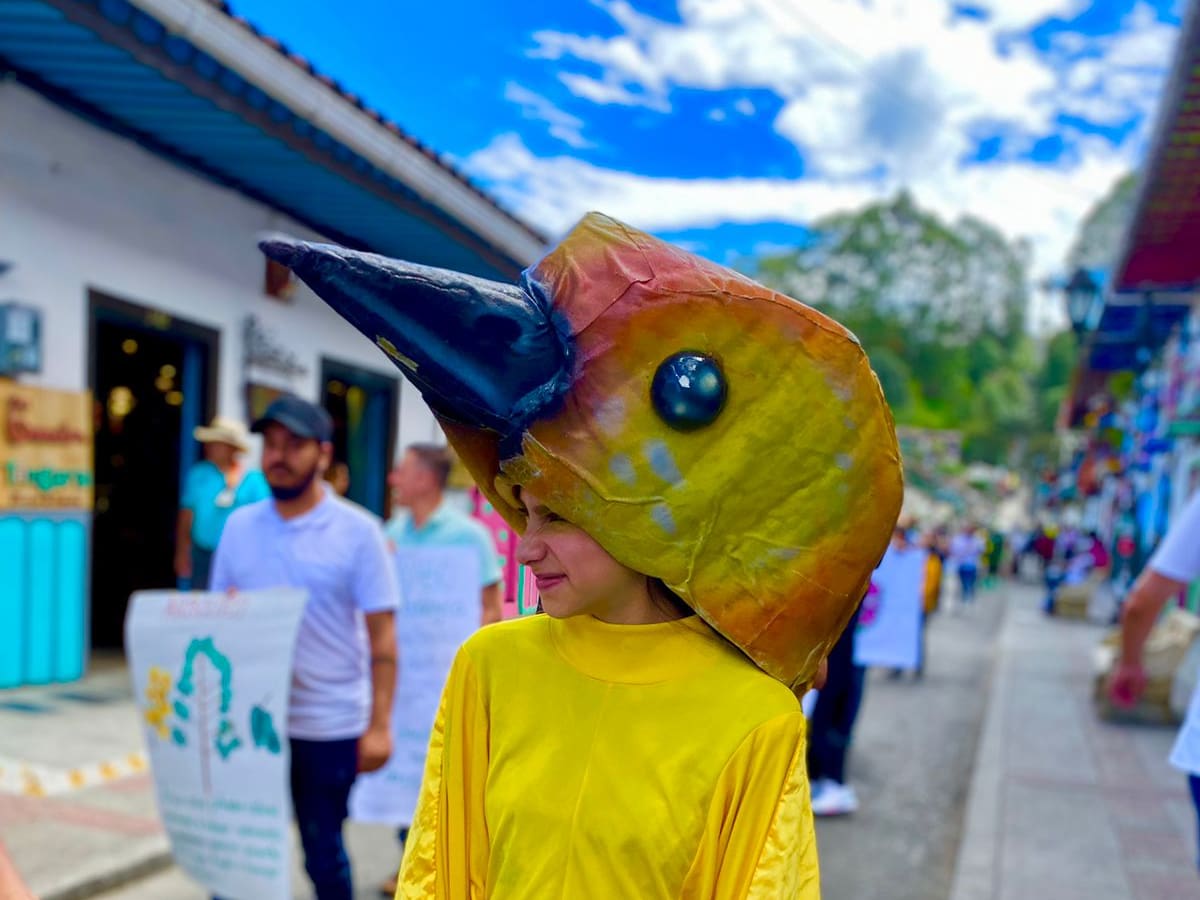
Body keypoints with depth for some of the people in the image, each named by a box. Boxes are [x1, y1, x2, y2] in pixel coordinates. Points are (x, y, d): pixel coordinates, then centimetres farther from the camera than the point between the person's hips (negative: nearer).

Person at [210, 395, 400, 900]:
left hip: (329, 726, -3)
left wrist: (379, 725, -13)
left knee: (324, 853, 11)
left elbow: (382, 636, -8)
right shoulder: (239, 526, 4)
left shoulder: (356, 531, -7)